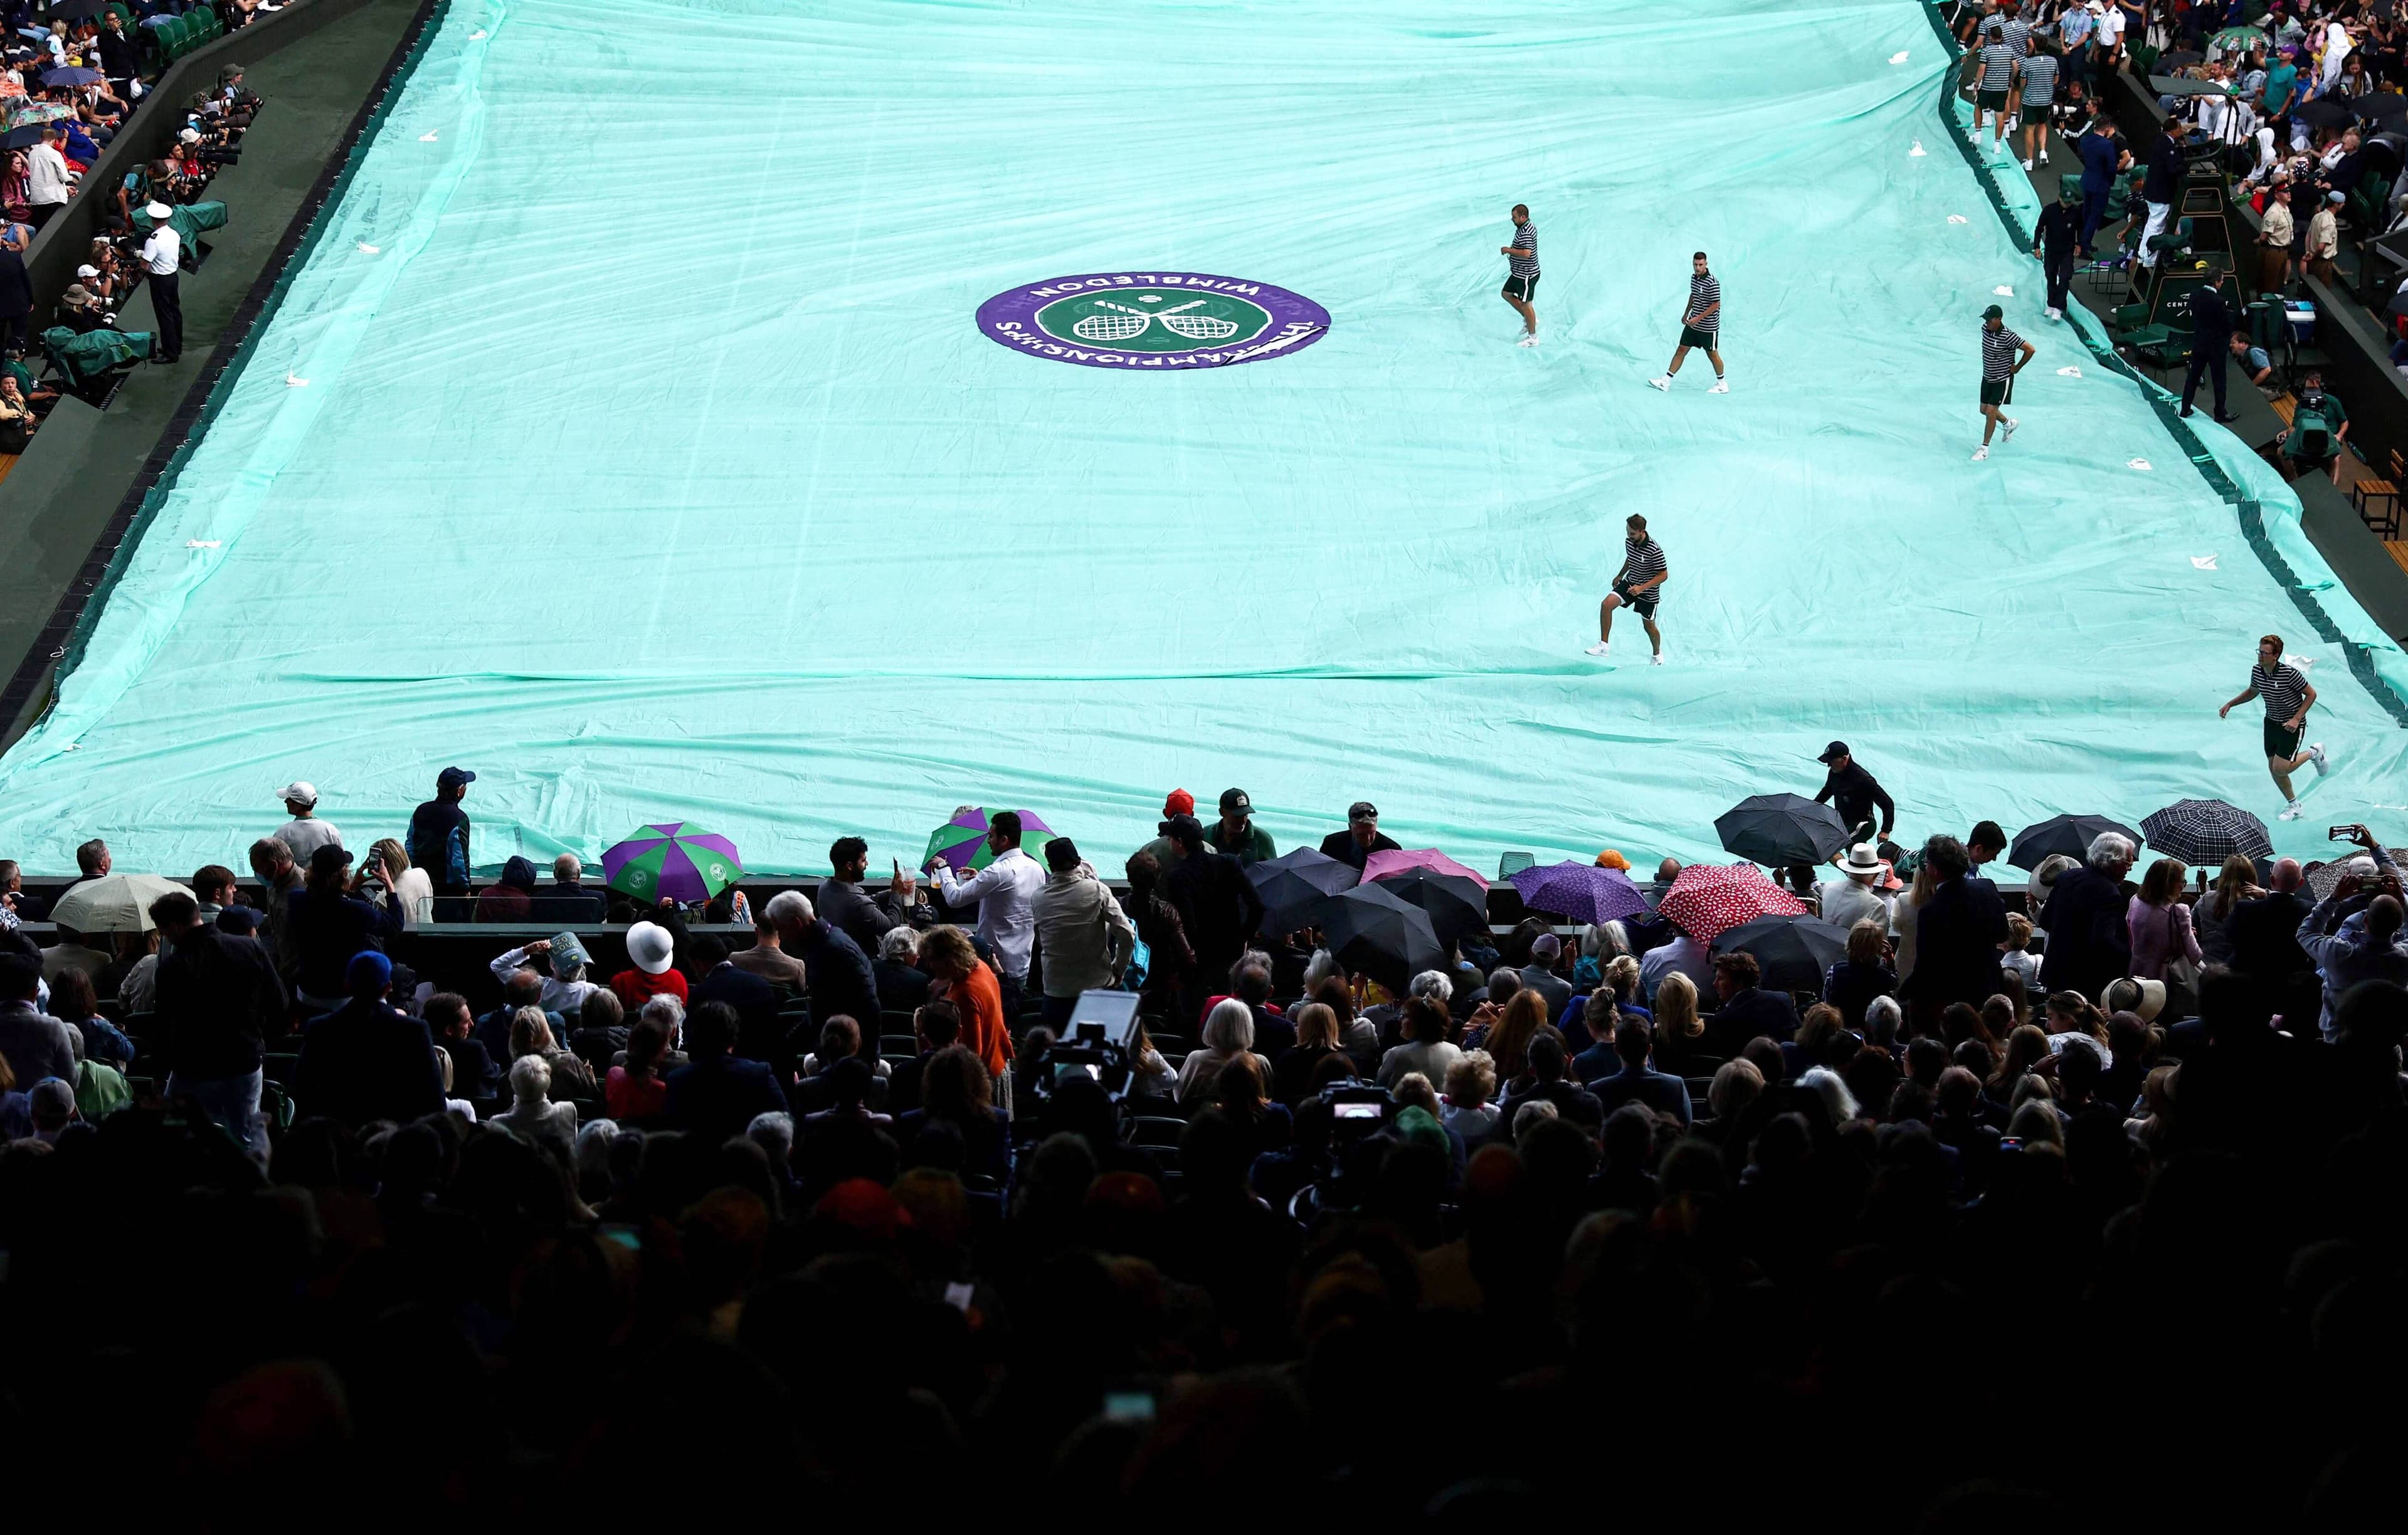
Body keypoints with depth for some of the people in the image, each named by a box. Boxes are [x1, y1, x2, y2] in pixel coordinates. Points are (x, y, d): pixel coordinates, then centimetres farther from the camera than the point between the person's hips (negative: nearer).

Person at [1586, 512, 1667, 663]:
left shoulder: (1654, 550, -28)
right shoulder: (1629, 542, -7)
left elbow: (1663, 575, -21)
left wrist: (1642, 588, -29)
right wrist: (1620, 576, 26)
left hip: (1648, 592, -5)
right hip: (1630, 583, 5)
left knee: (1649, 626, 11)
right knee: (1607, 604, -17)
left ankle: (1657, 654, 39)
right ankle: (1603, 645, -13)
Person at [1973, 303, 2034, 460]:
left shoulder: (2007, 337, -28)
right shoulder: (1985, 329, -7)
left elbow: (2030, 349, -24)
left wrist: (2017, 367, -14)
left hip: (2002, 380, -8)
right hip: (1987, 377, 8)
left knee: (1991, 412, -7)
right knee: (1984, 410, 17)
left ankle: (1985, 448, 7)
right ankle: (2009, 424, 45)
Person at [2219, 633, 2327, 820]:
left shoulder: (2290, 674, -27)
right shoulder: (2257, 671, -7)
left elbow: (2311, 694, -16)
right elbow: (2252, 691, 14)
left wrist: (2297, 719, -23)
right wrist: (2230, 704, 4)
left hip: (2291, 725, -7)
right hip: (2271, 722, 7)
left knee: (2280, 768, -11)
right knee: (2273, 768, 11)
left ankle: (2314, 752, 17)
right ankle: (2294, 807, 32)